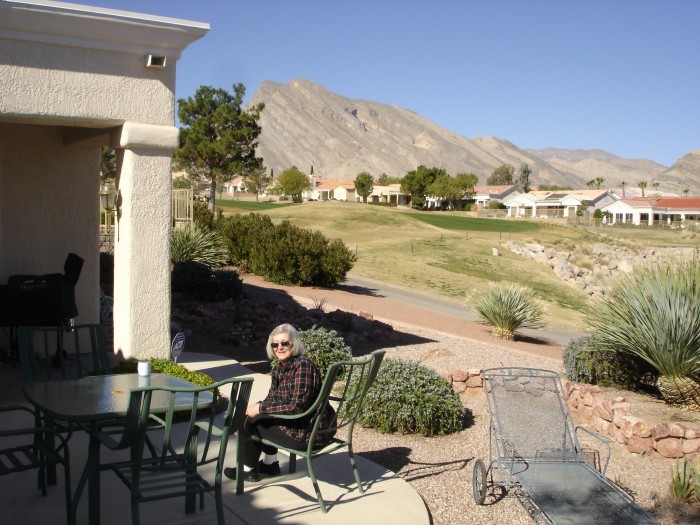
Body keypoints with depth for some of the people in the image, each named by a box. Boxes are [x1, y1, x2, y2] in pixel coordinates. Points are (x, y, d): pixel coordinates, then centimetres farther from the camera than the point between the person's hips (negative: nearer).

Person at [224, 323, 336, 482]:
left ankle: (248, 470, 18)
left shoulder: (303, 365, -20)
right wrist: (256, 407, -8)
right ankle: (270, 463, 29)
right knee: (254, 415, 18)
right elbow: (272, 399, 13)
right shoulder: (280, 368, 7)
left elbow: (297, 407, -25)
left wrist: (261, 408, -18)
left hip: (310, 432, -9)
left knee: (254, 421, -2)